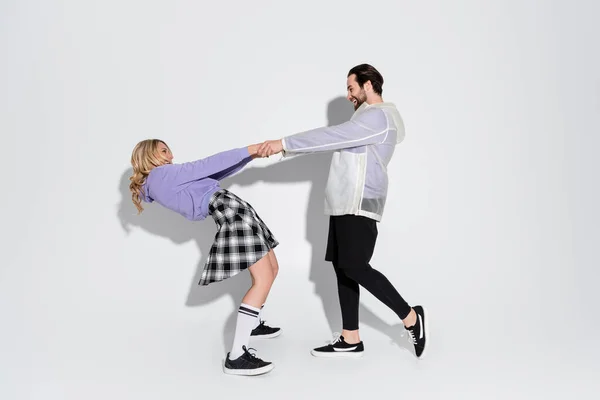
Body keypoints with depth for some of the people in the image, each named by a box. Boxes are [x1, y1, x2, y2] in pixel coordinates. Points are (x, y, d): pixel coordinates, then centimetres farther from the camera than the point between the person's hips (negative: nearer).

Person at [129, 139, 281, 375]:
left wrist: (251, 156, 17)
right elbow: (207, 165, -7)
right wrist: (247, 150, -5)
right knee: (263, 278, -17)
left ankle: (253, 324, 36)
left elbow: (214, 174, 23)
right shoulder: (161, 174, -1)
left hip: (233, 209, 10)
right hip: (230, 211, -10)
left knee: (272, 269, 19)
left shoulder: (164, 180, 24)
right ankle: (236, 356, -19)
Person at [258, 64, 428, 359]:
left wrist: (284, 143, -19)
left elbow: (331, 136, -20)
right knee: (342, 267, 6)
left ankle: (410, 317, 1)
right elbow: (335, 140, 21)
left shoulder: (378, 116, -11)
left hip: (360, 204, -10)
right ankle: (350, 340, 10)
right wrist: (286, 147, 15)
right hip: (346, 204, 10)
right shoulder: (369, 116, 25)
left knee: (356, 268, -14)